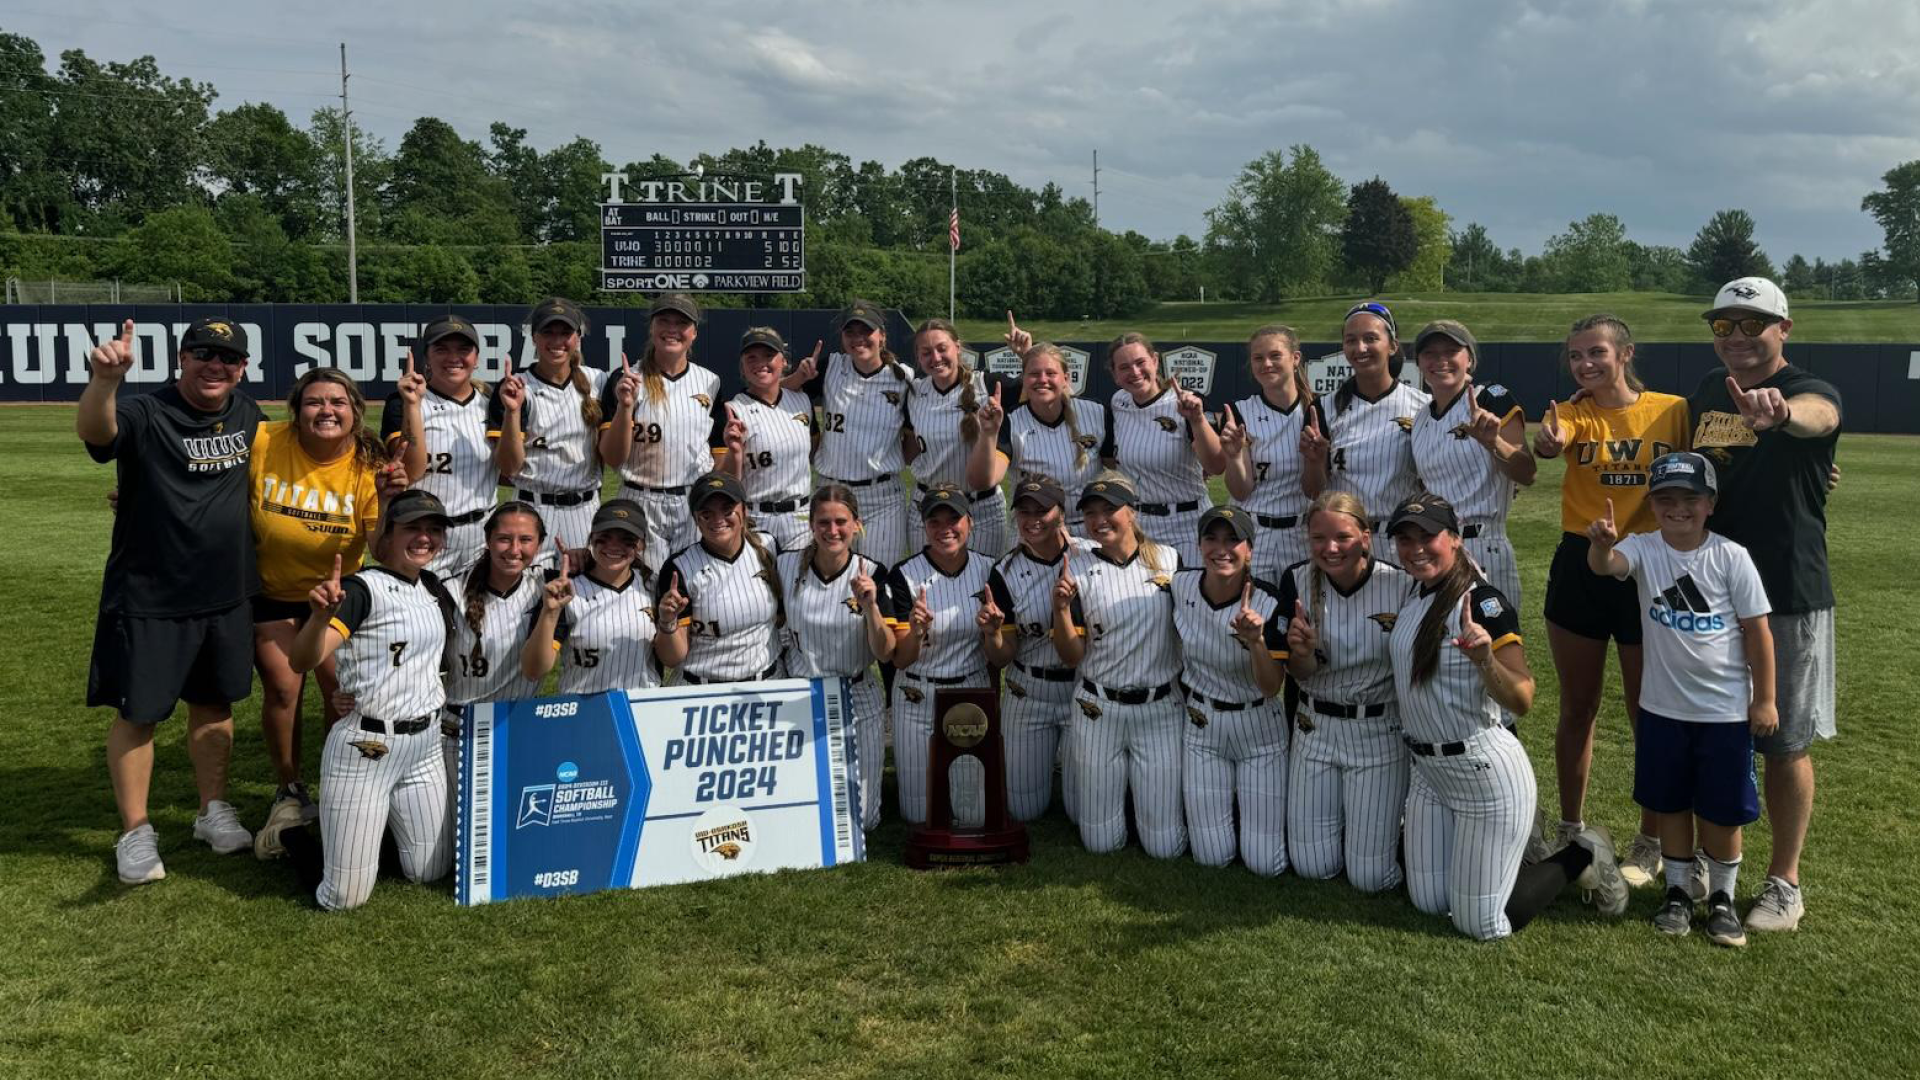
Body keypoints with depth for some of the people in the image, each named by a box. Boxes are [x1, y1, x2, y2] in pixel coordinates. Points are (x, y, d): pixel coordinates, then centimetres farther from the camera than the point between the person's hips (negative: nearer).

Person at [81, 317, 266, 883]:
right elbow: (93, 430, -37)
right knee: (137, 712, 5)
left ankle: (214, 810, 32)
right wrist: (103, 379, -57)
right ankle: (135, 833, 18)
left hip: (227, 596, 5)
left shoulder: (248, 416, 4)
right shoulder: (144, 414, -15)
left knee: (215, 703, 17)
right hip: (149, 599, -5)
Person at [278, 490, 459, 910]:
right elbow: (302, 661, -29)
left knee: (431, 872, 14)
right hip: (365, 748, -7)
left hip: (425, 746, 7)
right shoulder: (362, 588, -14)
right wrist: (321, 614, -46)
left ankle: (382, 822, 40)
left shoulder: (435, 589, 8)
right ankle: (293, 835, 25)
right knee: (345, 898, -3)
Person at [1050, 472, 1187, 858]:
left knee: (1166, 846, 2)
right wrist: (1061, 608, -20)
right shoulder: (1078, 569, -3)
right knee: (1102, 843, 7)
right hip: (1098, 710, 0)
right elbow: (1071, 657, -5)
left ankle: (1150, 789, 32)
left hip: (1161, 709, 0)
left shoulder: (1168, 559, 0)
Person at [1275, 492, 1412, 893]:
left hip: (1380, 733, -2)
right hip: (1315, 729, 3)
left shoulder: (1401, 585, -18)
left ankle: (1395, 814, 30)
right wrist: (1302, 651, -27)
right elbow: (1300, 676, -6)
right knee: (1312, 867, 7)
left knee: (1371, 877, 1)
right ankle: (1341, 813, 37)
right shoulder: (1296, 581, -10)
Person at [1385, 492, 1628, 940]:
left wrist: (1484, 658, -39)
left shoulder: (1483, 603, -19)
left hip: (1487, 773, -8)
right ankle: (1508, 844, 34)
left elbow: (1521, 701, -24)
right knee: (1429, 903, 12)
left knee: (1481, 923, 0)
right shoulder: (1412, 597, 5)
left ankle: (1583, 856, 20)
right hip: (1428, 770, 8)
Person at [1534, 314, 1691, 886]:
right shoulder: (1574, 413, -2)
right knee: (1577, 707, 12)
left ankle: (1650, 841, 24)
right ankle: (1570, 830, 28)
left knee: (1648, 713, 7)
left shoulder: (1674, 409, -3)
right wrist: (1548, 442, -49)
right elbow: (1552, 441, -26)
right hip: (1579, 568, 2)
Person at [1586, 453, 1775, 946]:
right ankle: (1678, 892, 31)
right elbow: (1605, 565, -30)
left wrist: (1764, 700, -4)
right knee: (1670, 804, 14)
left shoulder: (1731, 557, -9)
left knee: (1722, 811, 9)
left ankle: (1722, 898, 29)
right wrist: (1603, 542, -54)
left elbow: (1756, 631, -4)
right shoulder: (1643, 550, -7)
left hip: (1726, 710, -1)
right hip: (1663, 707, 1)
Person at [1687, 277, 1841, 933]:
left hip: (1787, 600, -5)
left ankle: (1784, 882, 19)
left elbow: (1815, 413, -39)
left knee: (1784, 742, 5)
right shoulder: (1706, 391, 7)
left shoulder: (1809, 392, -12)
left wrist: (1780, 413, -63)